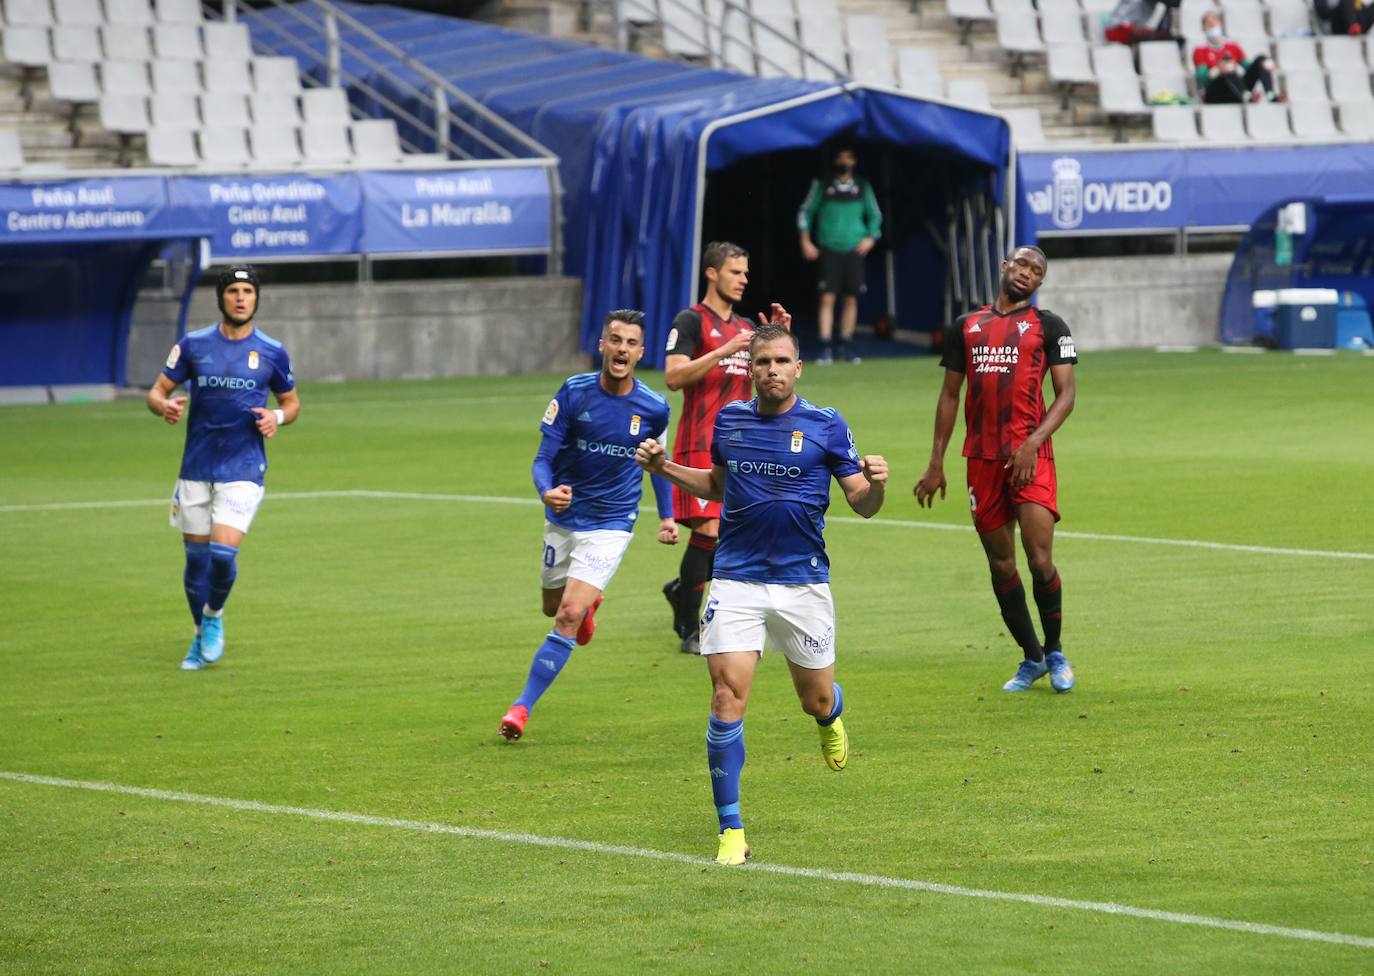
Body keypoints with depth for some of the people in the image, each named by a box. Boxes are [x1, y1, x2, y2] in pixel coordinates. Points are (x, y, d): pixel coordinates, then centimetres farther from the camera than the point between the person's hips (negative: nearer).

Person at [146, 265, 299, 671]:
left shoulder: (271, 352, 0)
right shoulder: (193, 345, 1)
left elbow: (291, 401, 13)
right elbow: (156, 392, 5)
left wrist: (278, 417, -10)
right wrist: (165, 406, -19)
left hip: (243, 470, -2)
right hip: (196, 467, 2)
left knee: (223, 552, -17)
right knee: (196, 556, 7)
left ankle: (214, 616, 12)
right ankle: (202, 637, 27)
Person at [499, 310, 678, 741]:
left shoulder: (654, 408, -9)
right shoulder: (574, 393, -13)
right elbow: (543, 458, -14)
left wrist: (667, 516, 8)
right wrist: (547, 491, -35)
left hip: (611, 524, -2)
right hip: (564, 517, 2)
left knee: (569, 616, -15)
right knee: (554, 606, 20)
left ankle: (523, 705, -7)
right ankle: (589, 602, 57)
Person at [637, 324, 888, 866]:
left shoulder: (826, 425, -4)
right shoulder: (729, 419, 5)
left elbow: (863, 505, -2)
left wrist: (875, 484, -24)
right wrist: (665, 468, 9)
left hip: (803, 582, -1)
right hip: (736, 580, 1)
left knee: (817, 700, 12)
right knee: (727, 698, -13)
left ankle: (830, 719, 53)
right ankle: (731, 833, -9)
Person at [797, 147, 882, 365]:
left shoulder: (862, 187, 9)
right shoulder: (822, 186, 3)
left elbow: (874, 214, 18)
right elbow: (806, 212, 10)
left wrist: (870, 238, 4)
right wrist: (806, 241, 2)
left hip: (854, 250, 2)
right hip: (830, 249, -2)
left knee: (851, 299, 4)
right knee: (827, 298, -10)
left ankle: (846, 347, 15)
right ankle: (825, 349, -11)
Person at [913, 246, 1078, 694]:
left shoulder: (1048, 326, 5)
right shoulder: (967, 326, 15)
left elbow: (1065, 394, -2)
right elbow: (950, 394, 18)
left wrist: (1033, 443, -16)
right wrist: (936, 463, 12)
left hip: (1030, 457, -4)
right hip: (982, 457, 4)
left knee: (1040, 559, -13)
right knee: (1000, 564, 6)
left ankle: (1055, 653, 6)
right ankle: (1031, 658, 19)